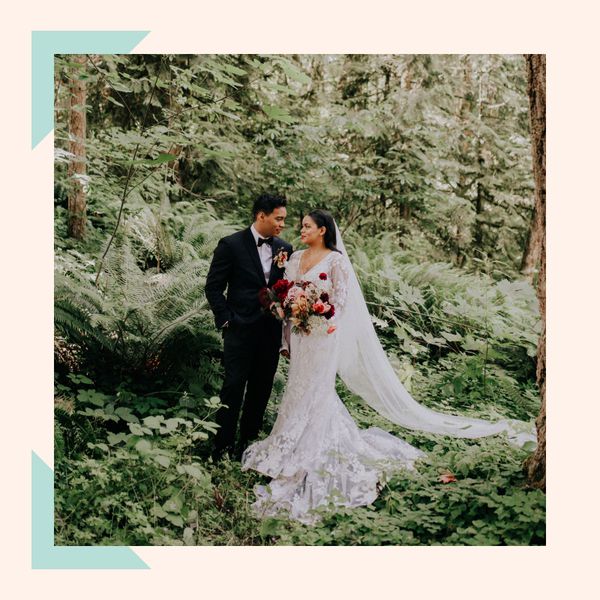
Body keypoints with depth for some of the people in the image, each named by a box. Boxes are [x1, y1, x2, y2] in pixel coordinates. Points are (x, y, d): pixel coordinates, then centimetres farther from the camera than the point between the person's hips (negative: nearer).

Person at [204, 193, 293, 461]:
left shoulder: (284, 248, 7)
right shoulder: (231, 245, -6)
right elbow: (213, 287, -5)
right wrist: (226, 319, -9)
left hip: (271, 330, 5)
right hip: (241, 330, -5)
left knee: (261, 389, 12)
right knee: (233, 388, -1)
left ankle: (248, 443, 26)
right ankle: (223, 447, 10)